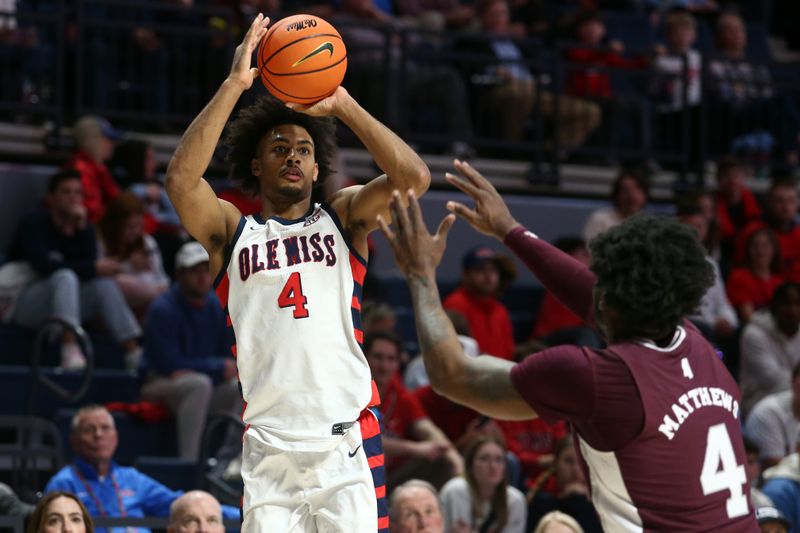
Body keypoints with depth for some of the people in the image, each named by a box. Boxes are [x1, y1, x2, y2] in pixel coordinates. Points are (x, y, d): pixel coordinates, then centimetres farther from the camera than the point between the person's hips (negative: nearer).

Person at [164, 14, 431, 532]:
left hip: (348, 437, 0)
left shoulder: (343, 218, 14)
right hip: (270, 446, 0)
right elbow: (181, 180, -6)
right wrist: (234, 85, -8)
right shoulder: (232, 231, 13)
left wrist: (343, 104, -4)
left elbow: (415, 177, -2)